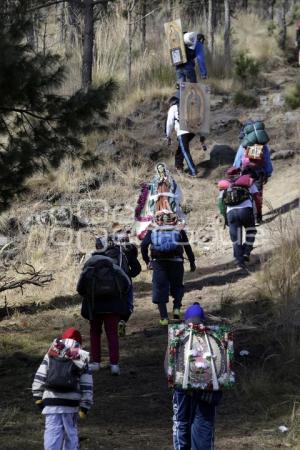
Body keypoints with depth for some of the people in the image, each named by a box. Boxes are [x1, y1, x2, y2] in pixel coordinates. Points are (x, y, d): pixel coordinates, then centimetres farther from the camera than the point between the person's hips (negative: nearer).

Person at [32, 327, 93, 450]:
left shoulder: (51, 355, 9)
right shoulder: (81, 359, 8)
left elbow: (39, 377, 5)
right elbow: (87, 386, 5)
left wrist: (38, 396, 9)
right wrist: (85, 406, 7)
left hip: (51, 402, -1)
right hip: (71, 403, 1)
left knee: (52, 432, -3)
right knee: (70, 432, 16)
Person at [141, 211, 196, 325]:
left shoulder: (153, 230, 13)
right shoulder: (179, 230, 13)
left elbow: (143, 245, 4)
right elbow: (187, 247, 9)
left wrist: (147, 261, 12)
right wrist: (192, 262, 16)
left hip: (158, 263, 0)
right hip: (176, 261, 0)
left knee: (160, 288, 5)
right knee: (177, 286, 18)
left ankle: (164, 317, 0)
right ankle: (176, 308, -4)